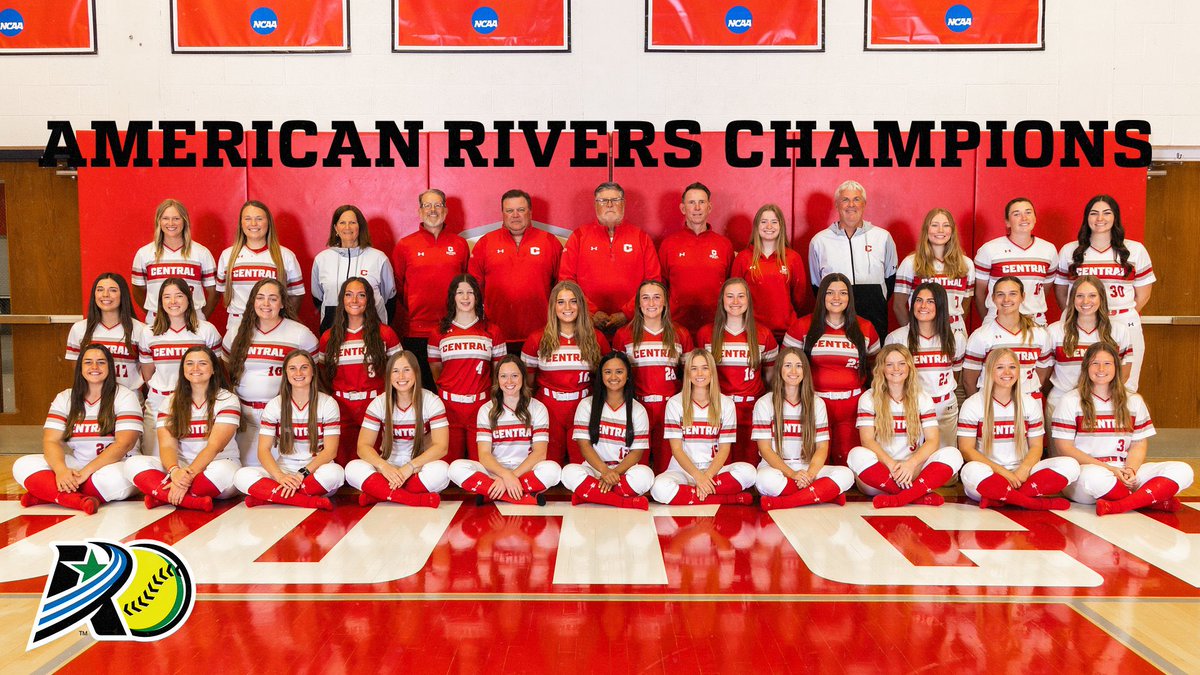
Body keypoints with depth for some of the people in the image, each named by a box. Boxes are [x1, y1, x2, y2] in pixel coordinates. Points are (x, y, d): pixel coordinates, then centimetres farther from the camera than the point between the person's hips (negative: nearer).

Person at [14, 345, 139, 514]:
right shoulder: (65, 398, 8)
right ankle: (80, 501, -31)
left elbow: (124, 444, -14)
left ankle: (47, 495, -18)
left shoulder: (125, 397, -4)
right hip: (76, 466, 4)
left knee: (115, 478, -39)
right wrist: (61, 469, -24)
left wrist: (87, 471, -25)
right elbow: (51, 441, -2)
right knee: (22, 465, -16)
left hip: (114, 465, -4)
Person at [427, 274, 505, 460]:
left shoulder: (492, 331, 8)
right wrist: (447, 390, 4)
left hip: (481, 405, 0)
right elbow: (435, 370, 14)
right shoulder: (439, 333, 9)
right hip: (449, 406, 1)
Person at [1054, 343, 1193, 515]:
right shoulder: (1071, 401, 2)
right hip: (1084, 470, -4)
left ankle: (1118, 506, -30)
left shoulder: (1133, 401, 15)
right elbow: (1064, 447, -4)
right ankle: (1154, 500, -15)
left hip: (1124, 472, 5)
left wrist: (1130, 469, -11)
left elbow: (1139, 445, 12)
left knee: (1183, 471, -17)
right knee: (1096, 477, -41)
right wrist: (1108, 469, -14)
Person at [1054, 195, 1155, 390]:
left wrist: (1123, 318, 2)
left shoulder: (1135, 250, 9)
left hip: (1125, 329, 0)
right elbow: (1060, 291, 13)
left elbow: (1143, 294, 11)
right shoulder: (1069, 251, 9)